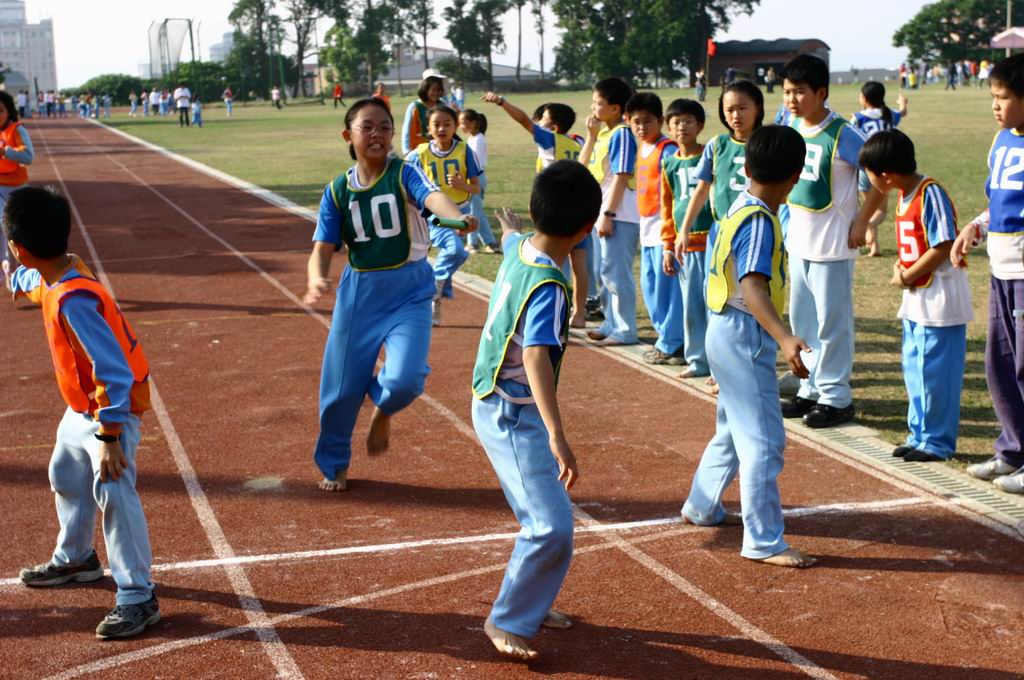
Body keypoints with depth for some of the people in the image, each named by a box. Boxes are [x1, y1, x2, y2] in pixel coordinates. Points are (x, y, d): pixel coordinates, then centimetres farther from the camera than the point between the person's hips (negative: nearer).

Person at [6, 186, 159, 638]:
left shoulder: (74, 299, -33)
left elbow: (114, 373, -34)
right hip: (81, 406, 11)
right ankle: (75, 560, 46)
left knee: (113, 493, -18)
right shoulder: (50, 281, -3)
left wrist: (110, 436, -33)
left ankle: (137, 598, -12)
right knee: (66, 478, 25)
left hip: (114, 408, -11)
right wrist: (20, 279, 50)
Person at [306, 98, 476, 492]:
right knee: (342, 385, 7)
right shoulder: (337, 190, 0)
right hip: (358, 293, 2)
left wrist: (457, 217, -54)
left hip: (410, 292, -2)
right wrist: (318, 279, -29)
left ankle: (383, 410, 20)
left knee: (404, 378, -20)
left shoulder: (403, 174, -9)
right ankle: (333, 464, 34)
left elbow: (431, 195, -30)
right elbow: (323, 248, -5)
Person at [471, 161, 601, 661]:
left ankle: (531, 603, 37)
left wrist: (509, 227, 51)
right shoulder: (548, 287, -26)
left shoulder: (518, 247, 0)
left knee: (545, 517, 21)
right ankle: (506, 622, 4)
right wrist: (557, 436, -47)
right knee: (552, 529, -11)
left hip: (501, 408, 10)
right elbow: (535, 357, -39)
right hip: (514, 417, -10)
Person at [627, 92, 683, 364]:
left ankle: (671, 345, 3)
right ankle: (665, 335, 25)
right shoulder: (642, 148, 13)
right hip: (647, 229, 9)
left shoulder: (668, 150, -13)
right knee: (649, 285, 14)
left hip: (664, 228, -9)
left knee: (666, 286, -4)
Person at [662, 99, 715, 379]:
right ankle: (698, 360, 21)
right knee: (691, 306, 10)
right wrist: (668, 248, 13)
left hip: (713, 241, -5)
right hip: (685, 245, 5)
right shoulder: (670, 164, 10)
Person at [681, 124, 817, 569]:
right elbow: (753, 287, -32)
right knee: (764, 440, -7)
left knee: (733, 429, 24)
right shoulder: (760, 222, -20)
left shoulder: (740, 209, 9)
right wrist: (783, 337, -44)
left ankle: (702, 507, 39)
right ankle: (764, 542, -2)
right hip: (745, 337, -10)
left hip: (729, 334, 10)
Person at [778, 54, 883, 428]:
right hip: (798, 240, 8)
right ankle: (811, 388, 26)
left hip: (832, 243, -7)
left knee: (832, 321, 0)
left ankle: (835, 396, 10)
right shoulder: (792, 128, 4)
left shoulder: (842, 134, -17)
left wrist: (861, 222, -15)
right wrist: (790, 219, 14)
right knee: (801, 320, 14)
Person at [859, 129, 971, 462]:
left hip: (941, 301, -9)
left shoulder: (931, 194, -19)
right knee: (914, 369, 16)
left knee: (935, 372, -2)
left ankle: (937, 441, 9)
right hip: (916, 300, 10)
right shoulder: (904, 194, 8)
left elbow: (942, 247, -23)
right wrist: (901, 267, -1)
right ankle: (919, 435, 27)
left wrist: (907, 276, -15)